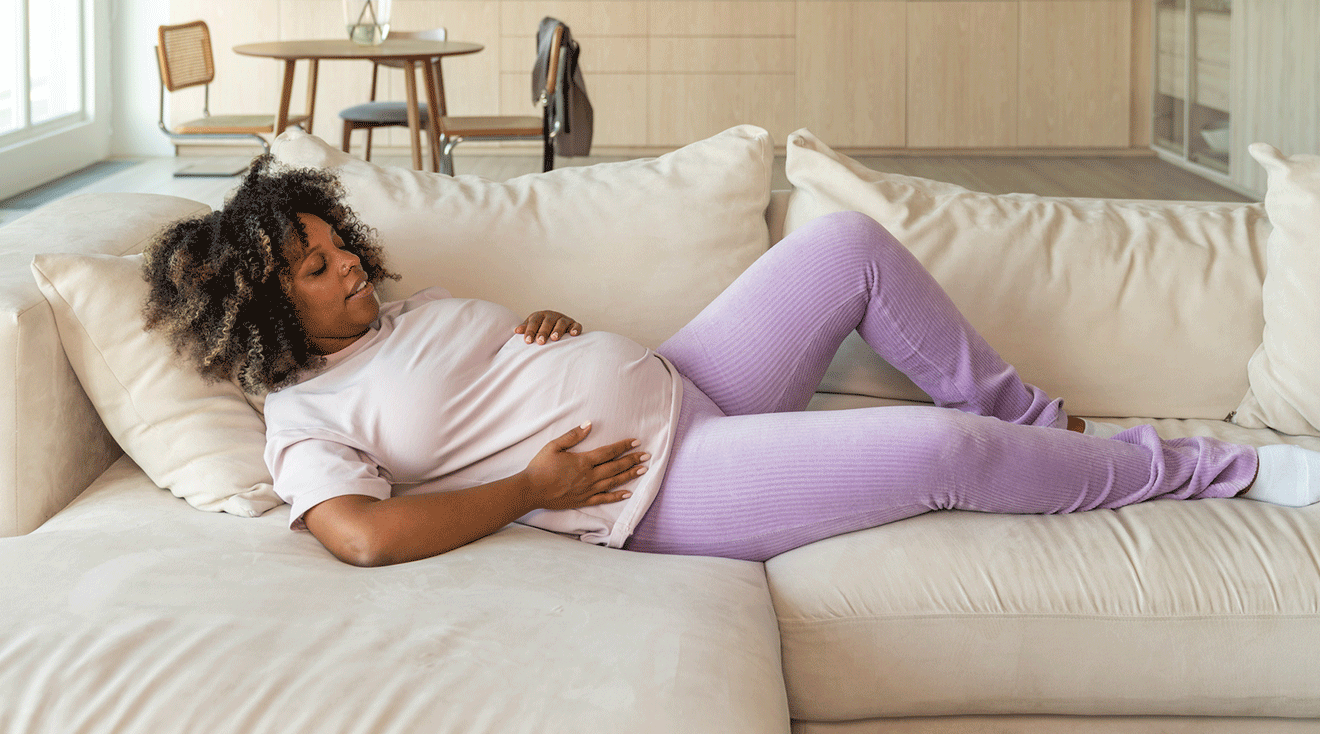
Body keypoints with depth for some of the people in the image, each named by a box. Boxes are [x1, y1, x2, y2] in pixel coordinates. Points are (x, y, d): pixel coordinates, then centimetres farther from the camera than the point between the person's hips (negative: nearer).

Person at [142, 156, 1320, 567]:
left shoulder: (406, 312, 16)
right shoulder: (305, 416, -9)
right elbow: (367, 533, -28)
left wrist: (552, 323, 3)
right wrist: (533, 487, -19)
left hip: (680, 386, 9)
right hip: (657, 488, -9)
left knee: (850, 242, 0)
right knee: (945, 450, -21)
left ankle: (1039, 418, 15)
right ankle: (1222, 468, -1)